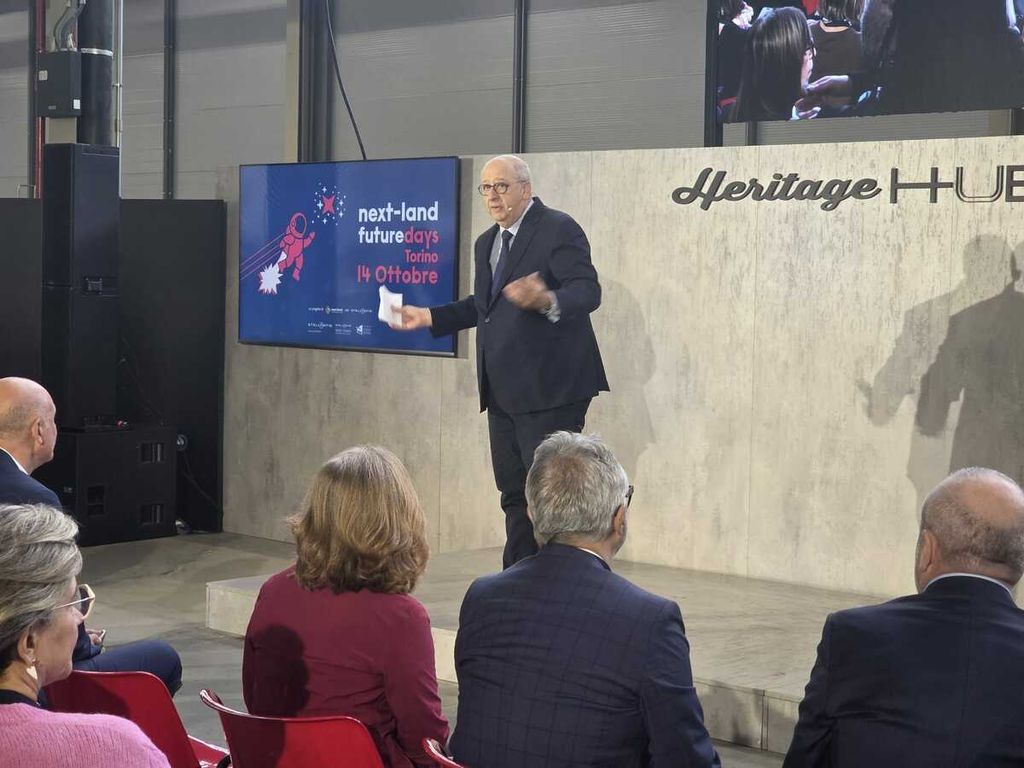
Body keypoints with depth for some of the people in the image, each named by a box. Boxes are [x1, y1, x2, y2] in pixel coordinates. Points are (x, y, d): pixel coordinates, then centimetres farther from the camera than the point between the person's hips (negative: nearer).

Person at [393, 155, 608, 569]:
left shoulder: (558, 229, -8)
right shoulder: (487, 243, 19)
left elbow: (588, 291, -19)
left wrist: (547, 301, -39)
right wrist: (428, 317, 19)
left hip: (549, 387, -9)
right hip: (503, 392, 9)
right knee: (514, 494, 12)